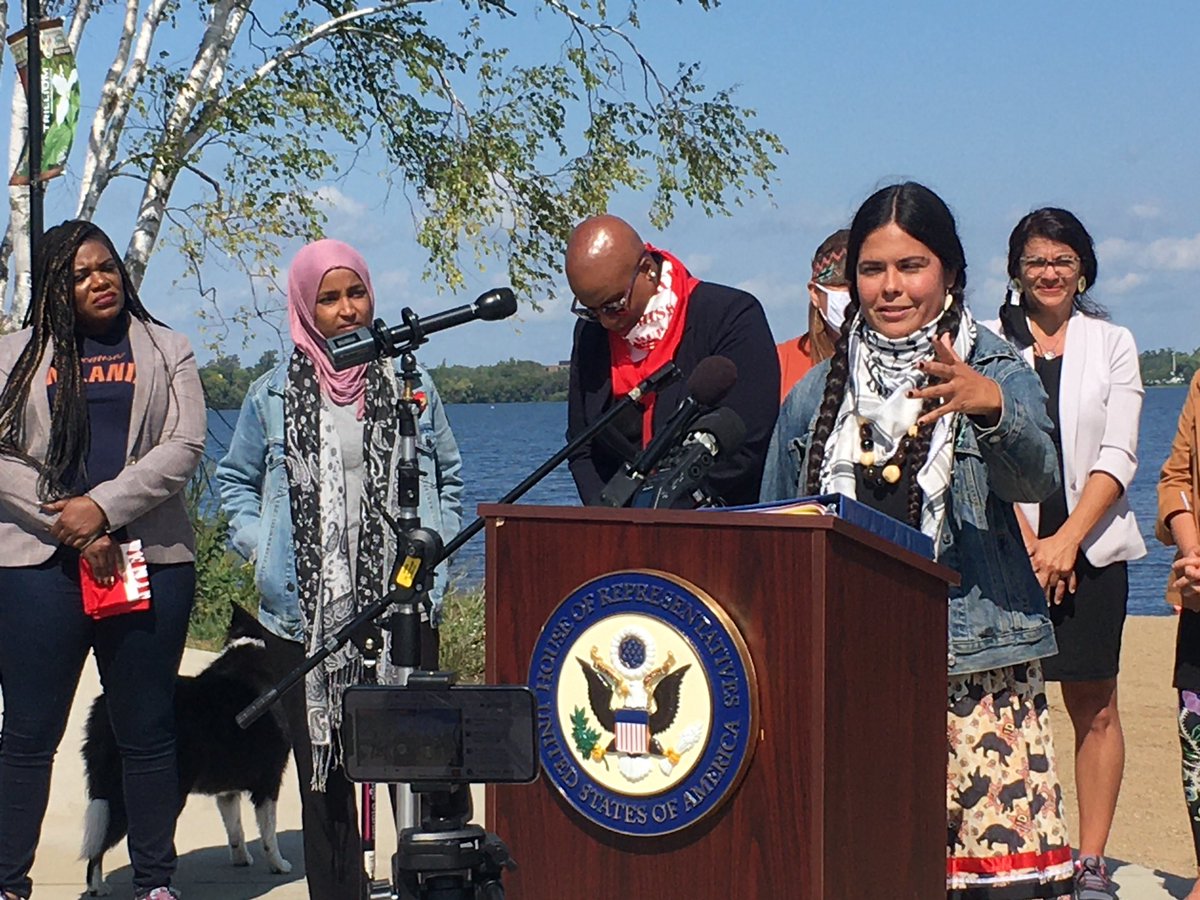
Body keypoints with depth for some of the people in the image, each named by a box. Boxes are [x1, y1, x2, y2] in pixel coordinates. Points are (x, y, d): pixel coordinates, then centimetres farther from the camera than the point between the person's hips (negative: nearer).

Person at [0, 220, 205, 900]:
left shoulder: (166, 352, 12)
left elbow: (184, 447, 0)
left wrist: (103, 507, -11)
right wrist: (72, 529, -8)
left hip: (150, 559, 0)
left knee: (149, 731, 4)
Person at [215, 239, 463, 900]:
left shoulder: (411, 387, 9)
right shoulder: (274, 395, 7)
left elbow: (449, 477, 19)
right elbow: (234, 480, 18)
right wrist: (261, 549, 3)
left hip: (403, 610, 0)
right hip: (305, 617, 0)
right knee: (322, 774, 4)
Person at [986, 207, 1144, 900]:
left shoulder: (1113, 343, 10)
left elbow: (1118, 455, 2)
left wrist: (1067, 540, -9)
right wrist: (1027, 544, -8)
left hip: (1091, 546, 1)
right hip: (1009, 548, -1)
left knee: (1094, 707, 1)